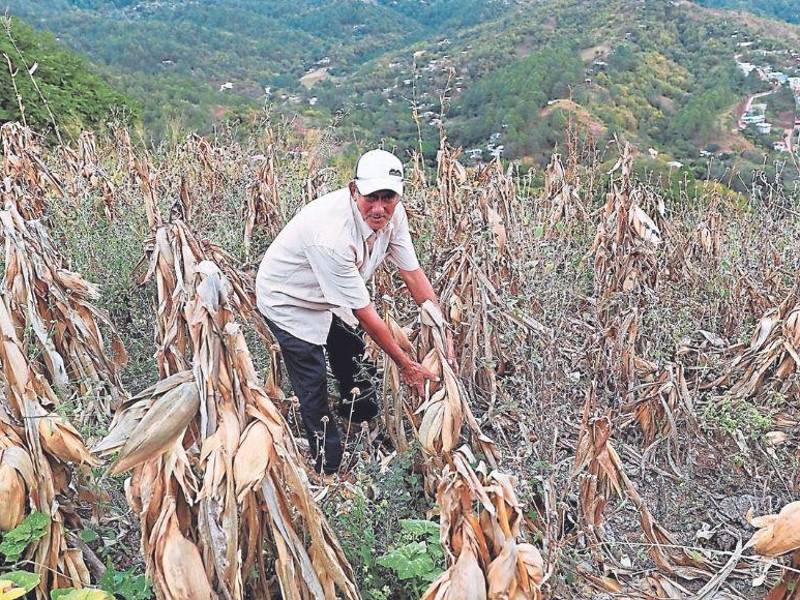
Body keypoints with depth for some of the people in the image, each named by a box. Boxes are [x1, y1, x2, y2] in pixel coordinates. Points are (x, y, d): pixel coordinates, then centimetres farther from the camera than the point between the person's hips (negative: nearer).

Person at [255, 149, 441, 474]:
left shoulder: (392, 213, -21)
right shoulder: (332, 236, -42)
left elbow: (414, 275, -11)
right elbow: (366, 314, -34)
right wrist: (405, 364, -24)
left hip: (330, 297, 8)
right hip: (289, 301, -7)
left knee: (354, 355, 23)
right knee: (314, 390, -3)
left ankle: (366, 423, 52)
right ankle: (328, 469, 19)